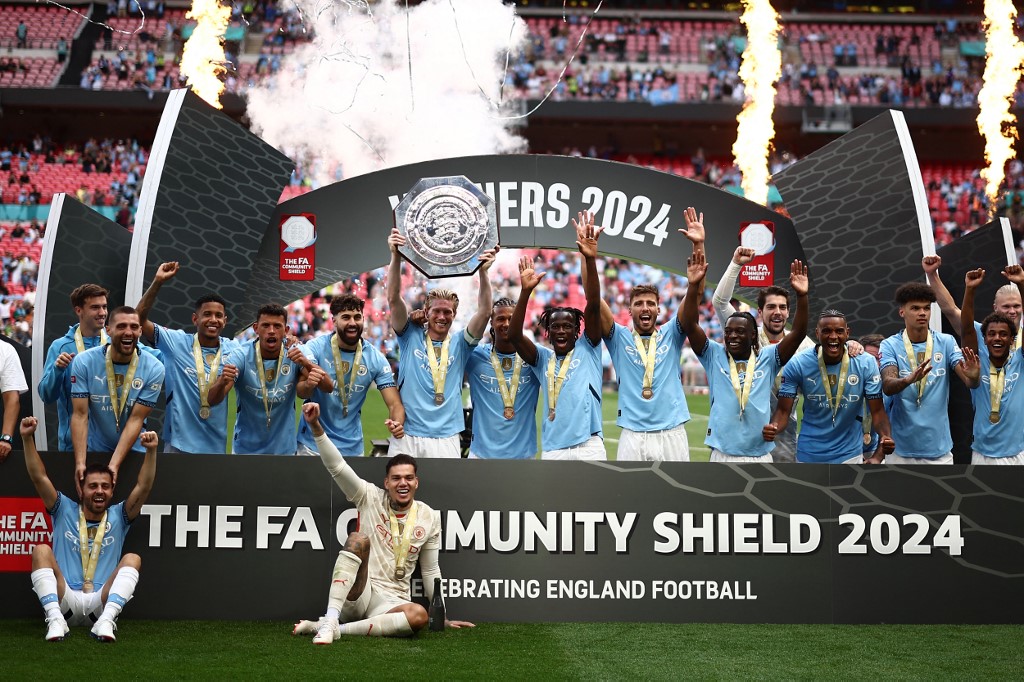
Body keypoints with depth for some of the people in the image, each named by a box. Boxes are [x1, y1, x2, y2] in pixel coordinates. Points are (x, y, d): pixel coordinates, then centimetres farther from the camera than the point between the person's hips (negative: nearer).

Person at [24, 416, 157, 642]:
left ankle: (106, 620, -42)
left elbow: (143, 488, 0)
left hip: (102, 602, 0)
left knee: (132, 559, -22)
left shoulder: (118, 516, 15)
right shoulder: (65, 511, 15)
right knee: (41, 551, -21)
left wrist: (151, 451, -16)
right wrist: (27, 438, -9)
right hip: (65, 601, 0)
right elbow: (39, 478, 4)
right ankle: (55, 619, -38)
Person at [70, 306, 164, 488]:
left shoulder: (153, 369, -14)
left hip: (133, 452, 0)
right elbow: (80, 414, -14)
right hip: (93, 450, 0)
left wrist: (114, 464, -23)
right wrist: (80, 462, -24)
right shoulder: (84, 362, -12)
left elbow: (136, 419, -15)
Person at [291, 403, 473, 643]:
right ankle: (329, 621, -39)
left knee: (419, 615, -34)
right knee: (358, 539, -30)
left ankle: (339, 628, -31)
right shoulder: (370, 498, 3)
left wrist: (442, 617, 17)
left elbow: (431, 571, 17)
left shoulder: (430, 518, 9)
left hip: (390, 603, 2)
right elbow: (337, 466, -10)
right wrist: (315, 426, -23)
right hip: (355, 597, -2)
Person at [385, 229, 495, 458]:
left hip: (446, 440, 1)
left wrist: (483, 272, -16)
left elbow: (484, 312, -2)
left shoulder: (459, 344, 10)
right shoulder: (410, 337, 8)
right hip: (407, 437, -1)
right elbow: (394, 299, -3)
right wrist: (396, 257, -15)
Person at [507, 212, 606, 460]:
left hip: (588, 448, -3)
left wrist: (590, 260, -18)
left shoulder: (587, 349, 8)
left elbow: (593, 306, -4)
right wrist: (526, 291, -15)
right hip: (552, 452, 3)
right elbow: (514, 336, -3)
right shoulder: (542, 358, 13)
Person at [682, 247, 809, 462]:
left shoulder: (767, 358, 3)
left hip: (760, 457, 0)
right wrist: (693, 286, -21)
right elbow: (690, 326, -8)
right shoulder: (714, 355, 3)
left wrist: (801, 296, -20)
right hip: (722, 456, 0)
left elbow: (798, 333, -7)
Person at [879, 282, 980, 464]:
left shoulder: (946, 342, 1)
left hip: (939, 448, 1)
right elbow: (887, 387, -19)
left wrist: (973, 376, -33)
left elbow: (970, 383, -8)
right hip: (901, 449, -1)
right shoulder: (890, 345, -4)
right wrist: (909, 380, -41)